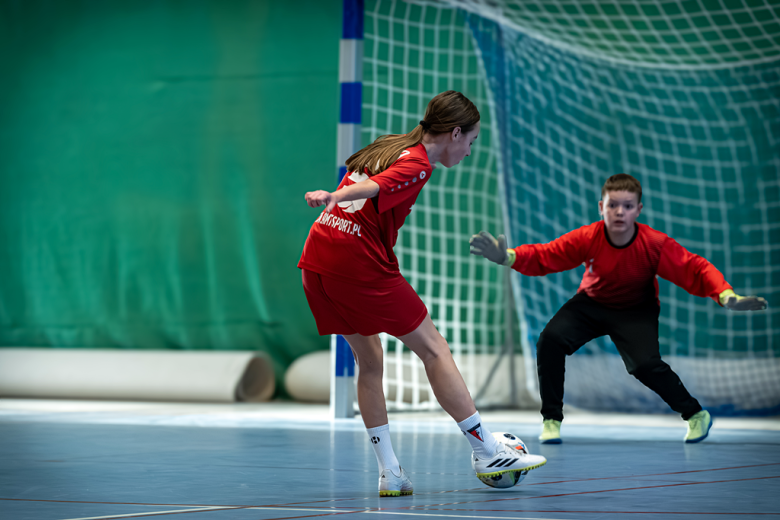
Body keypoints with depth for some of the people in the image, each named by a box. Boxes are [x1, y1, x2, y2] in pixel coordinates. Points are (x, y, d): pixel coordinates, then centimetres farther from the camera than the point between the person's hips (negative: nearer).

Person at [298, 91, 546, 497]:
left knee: (369, 363, 16)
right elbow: (372, 187, -24)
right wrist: (333, 198, -38)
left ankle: (389, 472, 14)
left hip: (317, 256, 9)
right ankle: (488, 453, 4)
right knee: (434, 349, 1)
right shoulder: (418, 164, -7)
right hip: (359, 262, -9)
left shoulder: (388, 147, 20)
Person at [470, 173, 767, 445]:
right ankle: (551, 420, -3)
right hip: (592, 303, 2)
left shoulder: (655, 245, -27)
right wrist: (508, 257, -39)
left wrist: (726, 296, -41)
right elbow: (542, 257, -21)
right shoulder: (587, 239, -25)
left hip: (636, 312, -2)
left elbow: (695, 270, -25)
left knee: (644, 364, -25)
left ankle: (695, 414, 2)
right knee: (551, 340, -22)